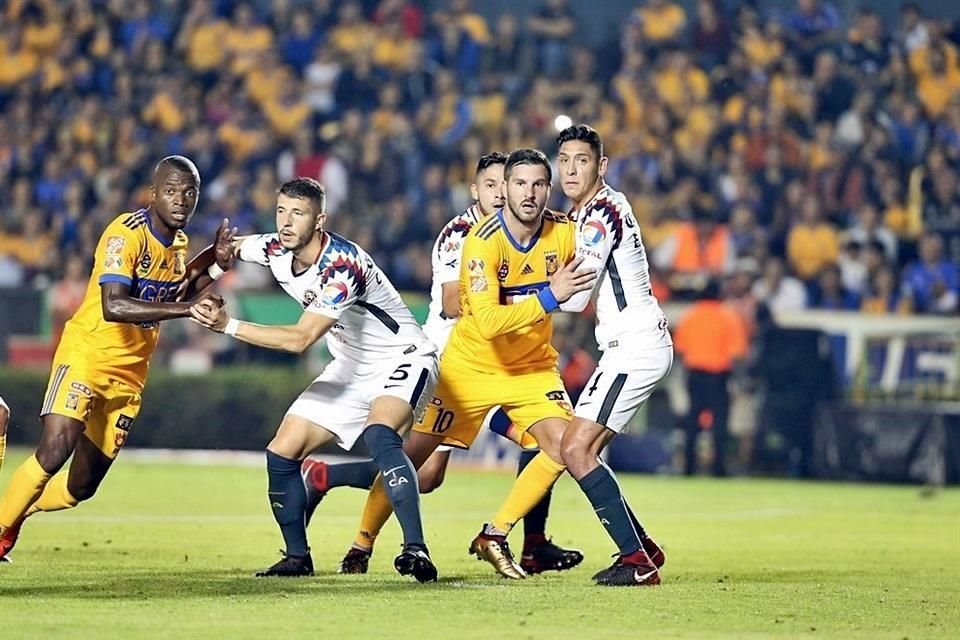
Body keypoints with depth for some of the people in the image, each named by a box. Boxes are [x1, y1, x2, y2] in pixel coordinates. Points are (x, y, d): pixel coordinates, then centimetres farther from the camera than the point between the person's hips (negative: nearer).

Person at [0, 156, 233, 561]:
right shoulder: (126, 234, -19)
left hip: (129, 373, 7)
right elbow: (113, 306, -32)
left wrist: (215, 262, 9)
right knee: (54, 451, -25)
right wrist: (187, 309, -38)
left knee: (80, 488, 7)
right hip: (86, 356, -7)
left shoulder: (177, 242, 6)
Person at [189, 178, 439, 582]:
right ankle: (297, 558, 15)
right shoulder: (275, 251, -7)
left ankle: (416, 550, -38)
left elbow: (301, 339, -34)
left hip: (401, 361, -8)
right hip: (350, 370, 8)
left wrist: (228, 326, -36)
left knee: (379, 435, -36)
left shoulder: (342, 265, -30)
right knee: (281, 454, -1)